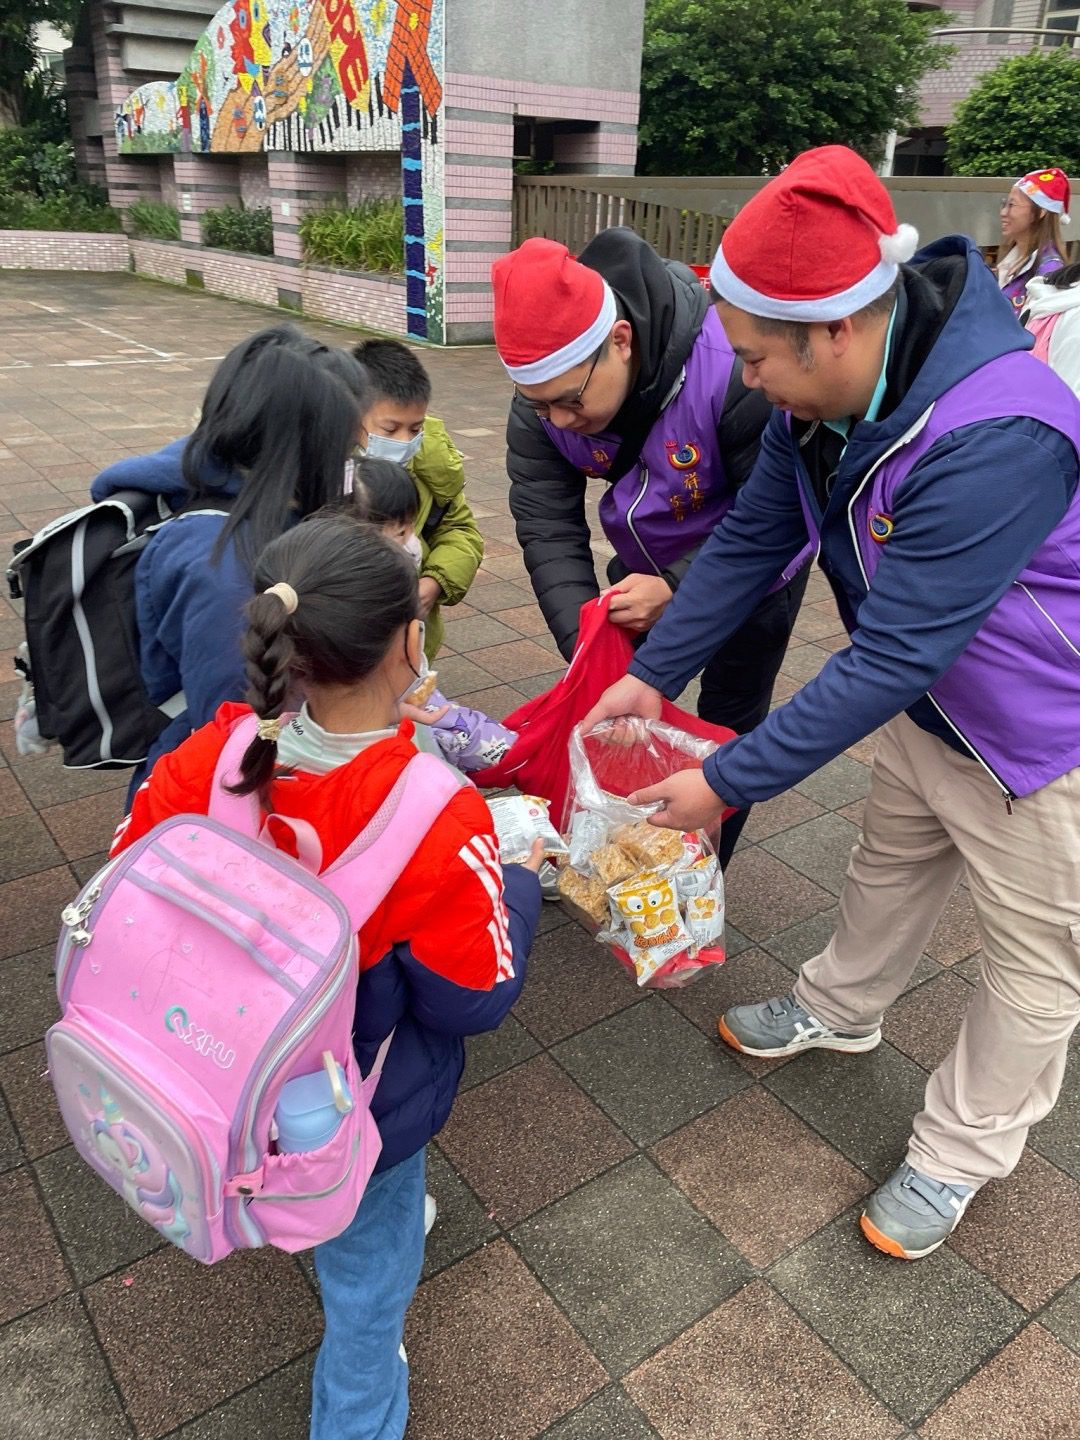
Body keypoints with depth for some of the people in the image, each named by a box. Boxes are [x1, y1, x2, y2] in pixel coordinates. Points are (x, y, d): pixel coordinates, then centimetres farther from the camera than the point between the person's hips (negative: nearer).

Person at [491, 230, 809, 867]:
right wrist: (584, 643, -36)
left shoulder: (732, 367, -38)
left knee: (728, 724, 7)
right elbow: (549, 532, -23)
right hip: (648, 564, 5)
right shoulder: (542, 397, -23)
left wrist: (679, 589, -40)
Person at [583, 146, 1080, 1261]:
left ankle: (957, 1155, 33)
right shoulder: (821, 400, -13)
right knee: (888, 865, 26)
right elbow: (750, 540, -3)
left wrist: (728, 783, -29)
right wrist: (651, 675, -7)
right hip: (926, 705, 8)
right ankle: (838, 1011, 51)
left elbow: (888, 658, -36)